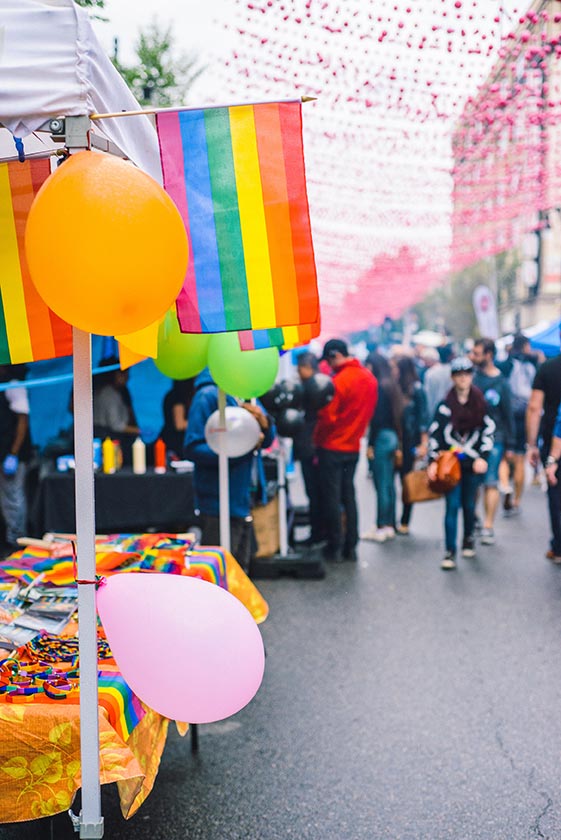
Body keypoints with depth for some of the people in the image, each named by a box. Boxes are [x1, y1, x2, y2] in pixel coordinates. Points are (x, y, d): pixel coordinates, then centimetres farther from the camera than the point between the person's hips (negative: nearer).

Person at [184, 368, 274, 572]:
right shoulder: (208, 396, -14)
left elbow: (267, 440, 10)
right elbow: (193, 448, -19)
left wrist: (264, 422, -12)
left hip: (242, 502, 8)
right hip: (217, 507, -8)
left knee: (240, 574, 17)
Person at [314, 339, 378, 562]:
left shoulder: (339, 381, -19)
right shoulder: (369, 378, 3)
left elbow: (327, 417, -17)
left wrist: (317, 441, -4)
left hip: (332, 447, -7)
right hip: (353, 446, 7)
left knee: (331, 497, 2)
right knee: (348, 495, 14)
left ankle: (335, 548, 6)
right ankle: (351, 547, 16)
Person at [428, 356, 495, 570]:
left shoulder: (480, 403, 4)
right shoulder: (446, 404, 0)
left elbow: (488, 431, 7)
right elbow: (434, 432, 0)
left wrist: (483, 457, -2)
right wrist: (432, 461, -5)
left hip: (473, 462, 2)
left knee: (469, 504, 11)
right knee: (452, 505, -7)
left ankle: (468, 538, 36)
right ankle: (450, 551, -4)